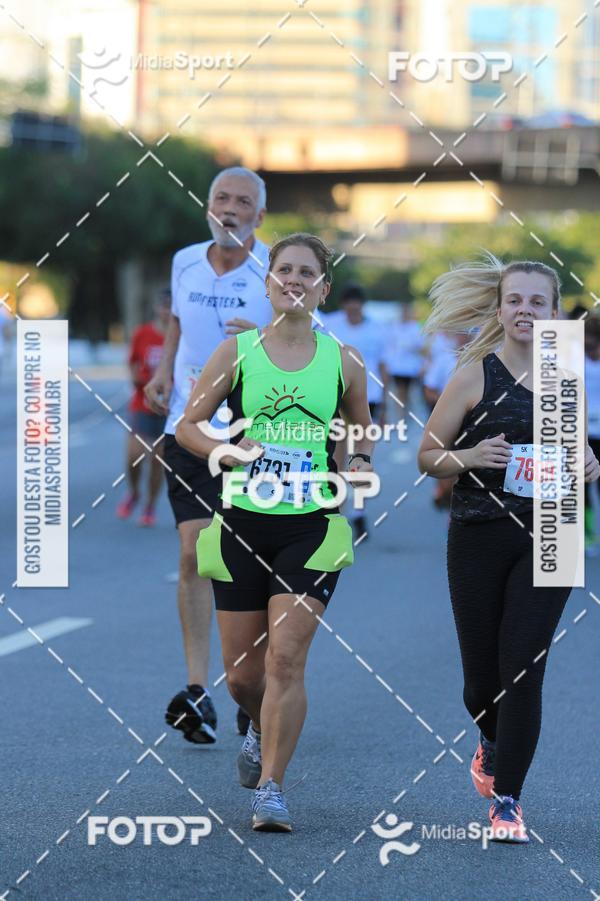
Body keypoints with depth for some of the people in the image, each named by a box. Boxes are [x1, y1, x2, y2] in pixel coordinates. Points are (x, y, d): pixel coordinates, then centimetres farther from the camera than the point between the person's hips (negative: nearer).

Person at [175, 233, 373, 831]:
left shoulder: (344, 362, 4)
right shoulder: (237, 352, 1)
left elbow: (364, 432, 19)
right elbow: (186, 427, 5)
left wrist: (359, 464, -2)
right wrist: (229, 451, -13)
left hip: (311, 529, -1)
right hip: (243, 525, 1)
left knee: (285, 659, -15)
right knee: (241, 674, 7)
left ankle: (271, 786, -7)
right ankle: (262, 731, 42)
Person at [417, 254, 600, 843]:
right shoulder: (474, 375, -2)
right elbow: (427, 456, 2)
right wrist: (470, 456, -18)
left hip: (547, 536, 1)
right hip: (479, 536, -1)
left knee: (522, 670, -9)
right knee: (482, 676, 7)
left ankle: (507, 801, -2)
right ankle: (493, 741, 42)